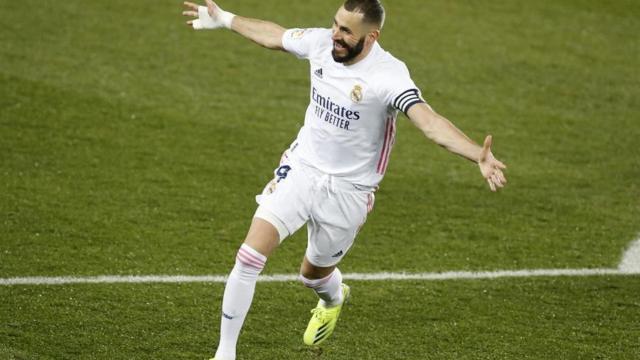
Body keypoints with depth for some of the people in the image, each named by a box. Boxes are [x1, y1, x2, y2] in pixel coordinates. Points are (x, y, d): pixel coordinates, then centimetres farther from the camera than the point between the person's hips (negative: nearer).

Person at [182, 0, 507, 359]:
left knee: (314, 273, 18)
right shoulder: (321, 42, -10)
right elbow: (276, 35, 11)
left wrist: (479, 155, -57)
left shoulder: (388, 75, -27)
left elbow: (430, 121, -40)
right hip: (300, 169, 3)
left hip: (347, 190, -3)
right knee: (249, 257, -11)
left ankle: (334, 298, 58)